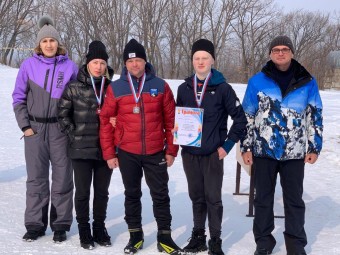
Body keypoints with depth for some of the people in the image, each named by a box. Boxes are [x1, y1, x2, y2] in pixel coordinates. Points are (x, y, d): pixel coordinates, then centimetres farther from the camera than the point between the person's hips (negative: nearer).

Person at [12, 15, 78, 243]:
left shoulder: (70, 67, 2)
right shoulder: (29, 65, 2)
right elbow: (19, 97, 5)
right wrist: (25, 125, -2)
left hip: (61, 130, 0)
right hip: (35, 129, 0)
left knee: (62, 178, 3)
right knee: (36, 178, 5)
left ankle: (61, 225, 13)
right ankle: (35, 224, 13)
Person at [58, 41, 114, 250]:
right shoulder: (75, 87, -3)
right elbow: (63, 114, 2)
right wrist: (74, 134, -4)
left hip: (105, 149, 2)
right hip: (81, 149, -2)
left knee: (102, 192, 13)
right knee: (83, 192, 8)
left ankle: (99, 228, 28)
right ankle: (84, 230, 21)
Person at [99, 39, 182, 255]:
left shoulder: (160, 86, 0)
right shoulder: (115, 88, -2)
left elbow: (171, 120, 3)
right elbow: (106, 122, 1)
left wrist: (171, 150, 1)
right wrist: (109, 153, -1)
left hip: (155, 152, 0)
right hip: (127, 153, 0)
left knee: (161, 195, 7)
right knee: (132, 195, 13)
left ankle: (165, 237, 19)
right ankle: (135, 235, 26)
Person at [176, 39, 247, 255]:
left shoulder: (222, 88, -6)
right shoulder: (184, 88, 5)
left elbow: (240, 118, -4)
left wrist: (228, 145, -7)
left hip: (213, 154, -3)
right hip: (189, 153, 4)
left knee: (213, 198, 2)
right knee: (197, 197, 14)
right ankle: (198, 237, 26)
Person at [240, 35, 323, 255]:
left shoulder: (307, 82, 1)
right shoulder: (257, 81, -1)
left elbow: (315, 116, 7)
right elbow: (247, 117, 3)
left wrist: (314, 147, 4)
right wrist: (246, 147, 1)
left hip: (295, 153, 0)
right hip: (264, 150, 0)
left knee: (294, 199, 9)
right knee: (263, 197, 11)